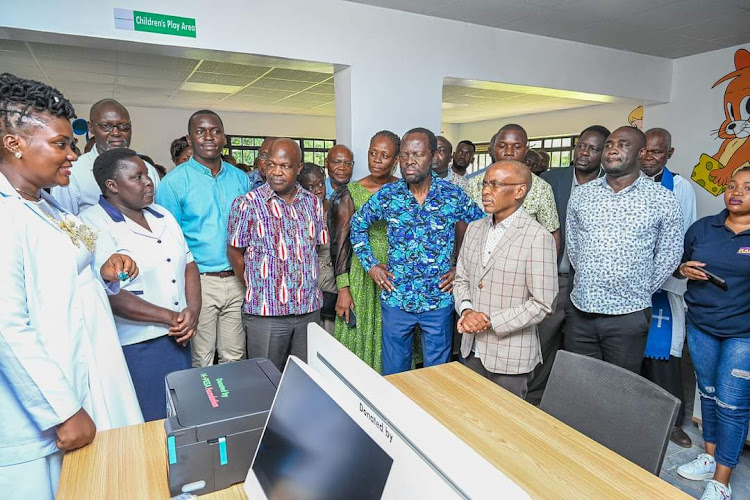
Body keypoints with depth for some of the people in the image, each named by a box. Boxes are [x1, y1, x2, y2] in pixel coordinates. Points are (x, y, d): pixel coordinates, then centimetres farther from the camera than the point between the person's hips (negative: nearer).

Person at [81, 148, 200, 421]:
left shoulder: (162, 215, 10)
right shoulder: (93, 224, -13)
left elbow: (189, 265, 11)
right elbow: (110, 295, -20)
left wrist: (193, 310, -6)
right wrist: (171, 317, -16)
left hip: (178, 338, 7)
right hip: (135, 348, -6)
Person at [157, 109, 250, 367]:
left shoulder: (240, 178, 9)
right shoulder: (175, 181, -4)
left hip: (237, 279, 4)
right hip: (199, 281, -3)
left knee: (234, 357, 13)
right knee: (201, 361, 7)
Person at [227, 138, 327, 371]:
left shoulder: (313, 202, 5)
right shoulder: (248, 203, -7)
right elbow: (234, 252, -1)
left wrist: (306, 285, 6)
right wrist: (255, 288, 2)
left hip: (309, 308, 4)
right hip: (265, 312, -4)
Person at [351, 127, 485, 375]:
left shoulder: (454, 195, -7)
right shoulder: (387, 195, -4)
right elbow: (358, 225, 10)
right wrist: (370, 265, 3)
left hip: (439, 300, -1)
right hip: (396, 299, 1)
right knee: (394, 373, 15)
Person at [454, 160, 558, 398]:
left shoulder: (538, 238, -16)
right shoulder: (474, 229, 5)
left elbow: (542, 304, -16)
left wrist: (490, 321, -18)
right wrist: (466, 310, -8)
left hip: (511, 358, -6)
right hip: (472, 351, 6)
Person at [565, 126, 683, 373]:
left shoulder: (663, 200, -4)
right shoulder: (580, 195, 4)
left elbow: (668, 256, 3)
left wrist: (640, 293, 5)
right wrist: (588, 283, 11)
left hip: (628, 315, -2)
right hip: (580, 310, 3)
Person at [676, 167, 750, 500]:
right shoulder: (703, 227, 4)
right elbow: (680, 264, 14)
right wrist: (685, 269, -8)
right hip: (700, 327, 3)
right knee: (708, 393, 16)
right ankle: (710, 457, 34)